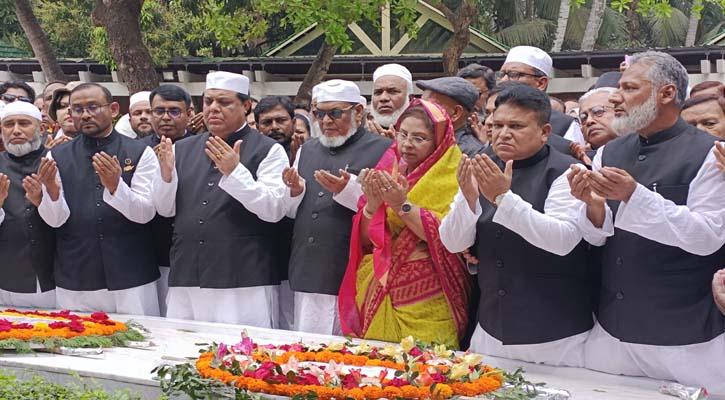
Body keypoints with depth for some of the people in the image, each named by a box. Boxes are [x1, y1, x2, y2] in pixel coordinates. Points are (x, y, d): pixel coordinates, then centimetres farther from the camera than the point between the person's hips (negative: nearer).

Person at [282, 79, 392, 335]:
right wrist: (295, 191, 1)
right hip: (308, 279, 5)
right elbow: (290, 211, 22)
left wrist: (349, 189, -20)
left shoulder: (382, 150, -1)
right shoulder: (307, 150, 19)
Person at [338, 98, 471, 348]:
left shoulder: (452, 176, -3)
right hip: (377, 295, 4)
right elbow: (365, 240, 7)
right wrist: (372, 204, -10)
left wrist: (403, 205, -20)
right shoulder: (388, 168, 10)